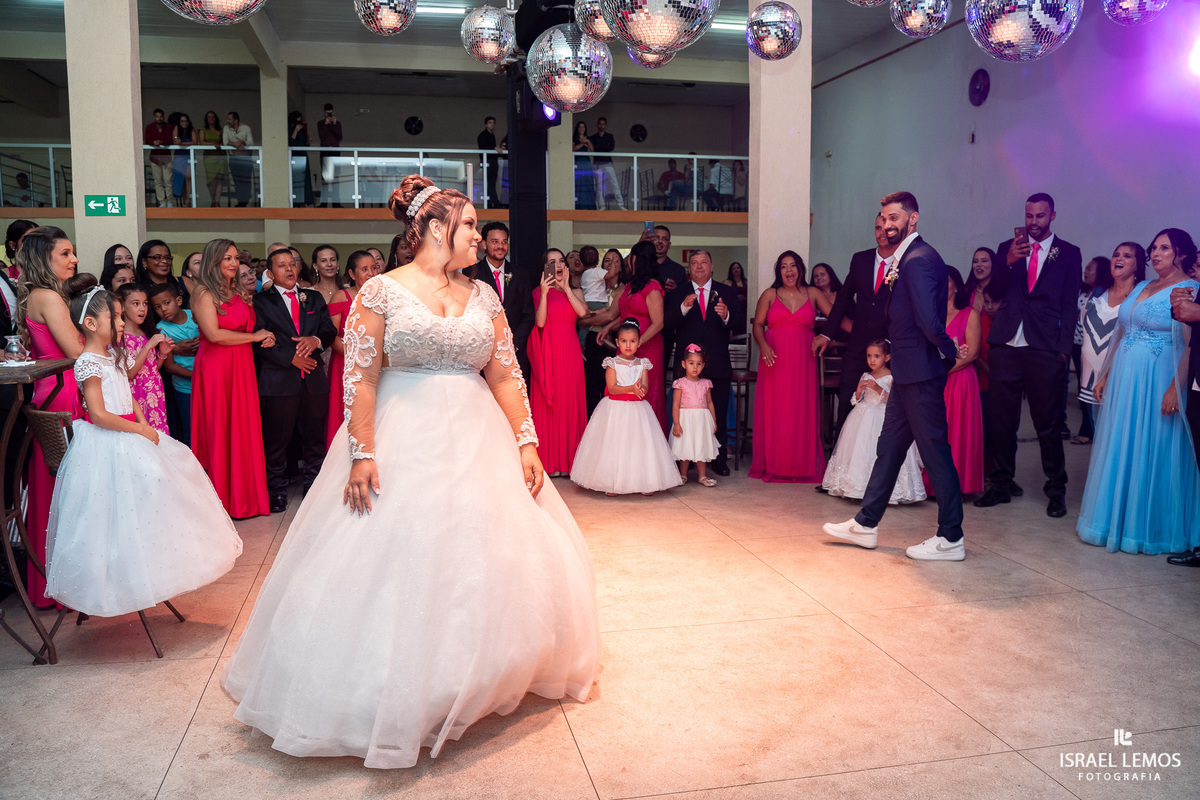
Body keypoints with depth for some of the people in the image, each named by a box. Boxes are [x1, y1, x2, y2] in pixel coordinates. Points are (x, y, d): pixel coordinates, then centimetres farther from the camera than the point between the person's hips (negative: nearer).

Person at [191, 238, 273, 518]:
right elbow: (214, 334, -18)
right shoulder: (205, 294, -7)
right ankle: (221, 499, 7)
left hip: (241, 368, 7)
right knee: (219, 431, -1)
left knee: (244, 429, 7)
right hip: (215, 367, -7)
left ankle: (243, 495, 14)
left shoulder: (240, 293, 16)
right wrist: (254, 337, -10)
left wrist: (265, 337, 2)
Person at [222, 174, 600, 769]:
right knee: (400, 562, 0)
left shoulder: (483, 296, 9)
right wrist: (362, 454, -17)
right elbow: (360, 379, -10)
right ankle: (398, 698, 18)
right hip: (403, 445, -4)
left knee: (487, 559, 9)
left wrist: (526, 442, 0)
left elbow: (506, 375, 7)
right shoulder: (381, 291, -5)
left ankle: (481, 682, 30)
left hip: (477, 443, 5)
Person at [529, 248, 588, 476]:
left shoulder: (575, 292, 13)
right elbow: (540, 322, -11)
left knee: (571, 404, 2)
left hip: (570, 354, 3)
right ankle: (548, 461, 5)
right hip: (548, 353, -3)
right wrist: (545, 293, -18)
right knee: (547, 404, -2)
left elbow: (582, 312, -8)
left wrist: (566, 287, -6)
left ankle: (569, 459, 10)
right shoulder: (538, 292, 4)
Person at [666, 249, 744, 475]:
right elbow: (667, 324, -9)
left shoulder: (727, 293, 8)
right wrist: (683, 308, -26)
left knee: (719, 415, 7)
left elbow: (741, 326, -2)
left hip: (718, 365, 1)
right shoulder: (677, 294, 7)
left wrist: (727, 316, -23)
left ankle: (719, 460, 18)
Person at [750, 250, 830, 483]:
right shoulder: (770, 295, 6)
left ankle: (802, 465, 10)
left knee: (803, 411, 0)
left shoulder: (813, 294, 9)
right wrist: (763, 345, -15)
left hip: (802, 359, 1)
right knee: (774, 411, -1)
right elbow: (758, 324, 3)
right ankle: (774, 465, 7)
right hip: (775, 358, -1)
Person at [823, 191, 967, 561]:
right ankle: (865, 524, 26)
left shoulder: (919, 259, -18)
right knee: (889, 446, 15)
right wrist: (890, 285, 2)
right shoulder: (906, 258, 15)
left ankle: (950, 538, 9)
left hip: (921, 372, -11)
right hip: (907, 371, 11)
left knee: (934, 451, -2)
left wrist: (949, 352, -12)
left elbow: (929, 319, -27)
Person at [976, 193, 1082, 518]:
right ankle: (1000, 485, 18)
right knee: (1001, 421, 6)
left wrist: (1064, 350, -4)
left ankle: (1056, 490, 15)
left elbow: (1070, 305, 4)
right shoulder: (1007, 248, 13)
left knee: (1048, 424, 2)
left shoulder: (1068, 253, 8)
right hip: (1005, 347, 2)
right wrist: (1009, 261, -12)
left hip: (1045, 350, -2)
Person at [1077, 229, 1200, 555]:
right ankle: (1117, 520, 24)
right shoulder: (1141, 288, 15)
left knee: (1153, 454, 0)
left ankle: (1149, 528, 13)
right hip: (1124, 380, 7)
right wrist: (1105, 376, 15)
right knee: (1119, 450, 11)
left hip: (1157, 384, -7)